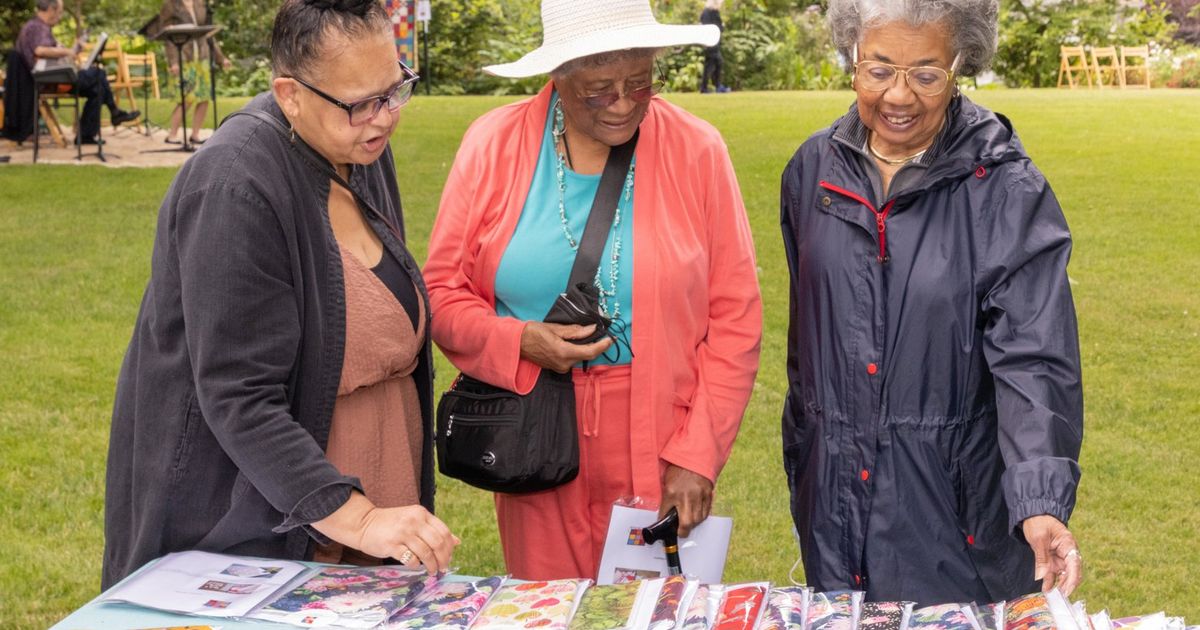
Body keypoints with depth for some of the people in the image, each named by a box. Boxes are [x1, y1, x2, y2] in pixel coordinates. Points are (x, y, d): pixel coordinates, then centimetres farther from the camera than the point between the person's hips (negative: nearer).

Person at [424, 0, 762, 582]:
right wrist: (520, 341, -16)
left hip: (659, 448, -1)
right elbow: (443, 292, 3)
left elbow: (734, 318, -3)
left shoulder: (696, 150, -5)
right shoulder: (493, 145, -3)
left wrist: (698, 455, -7)